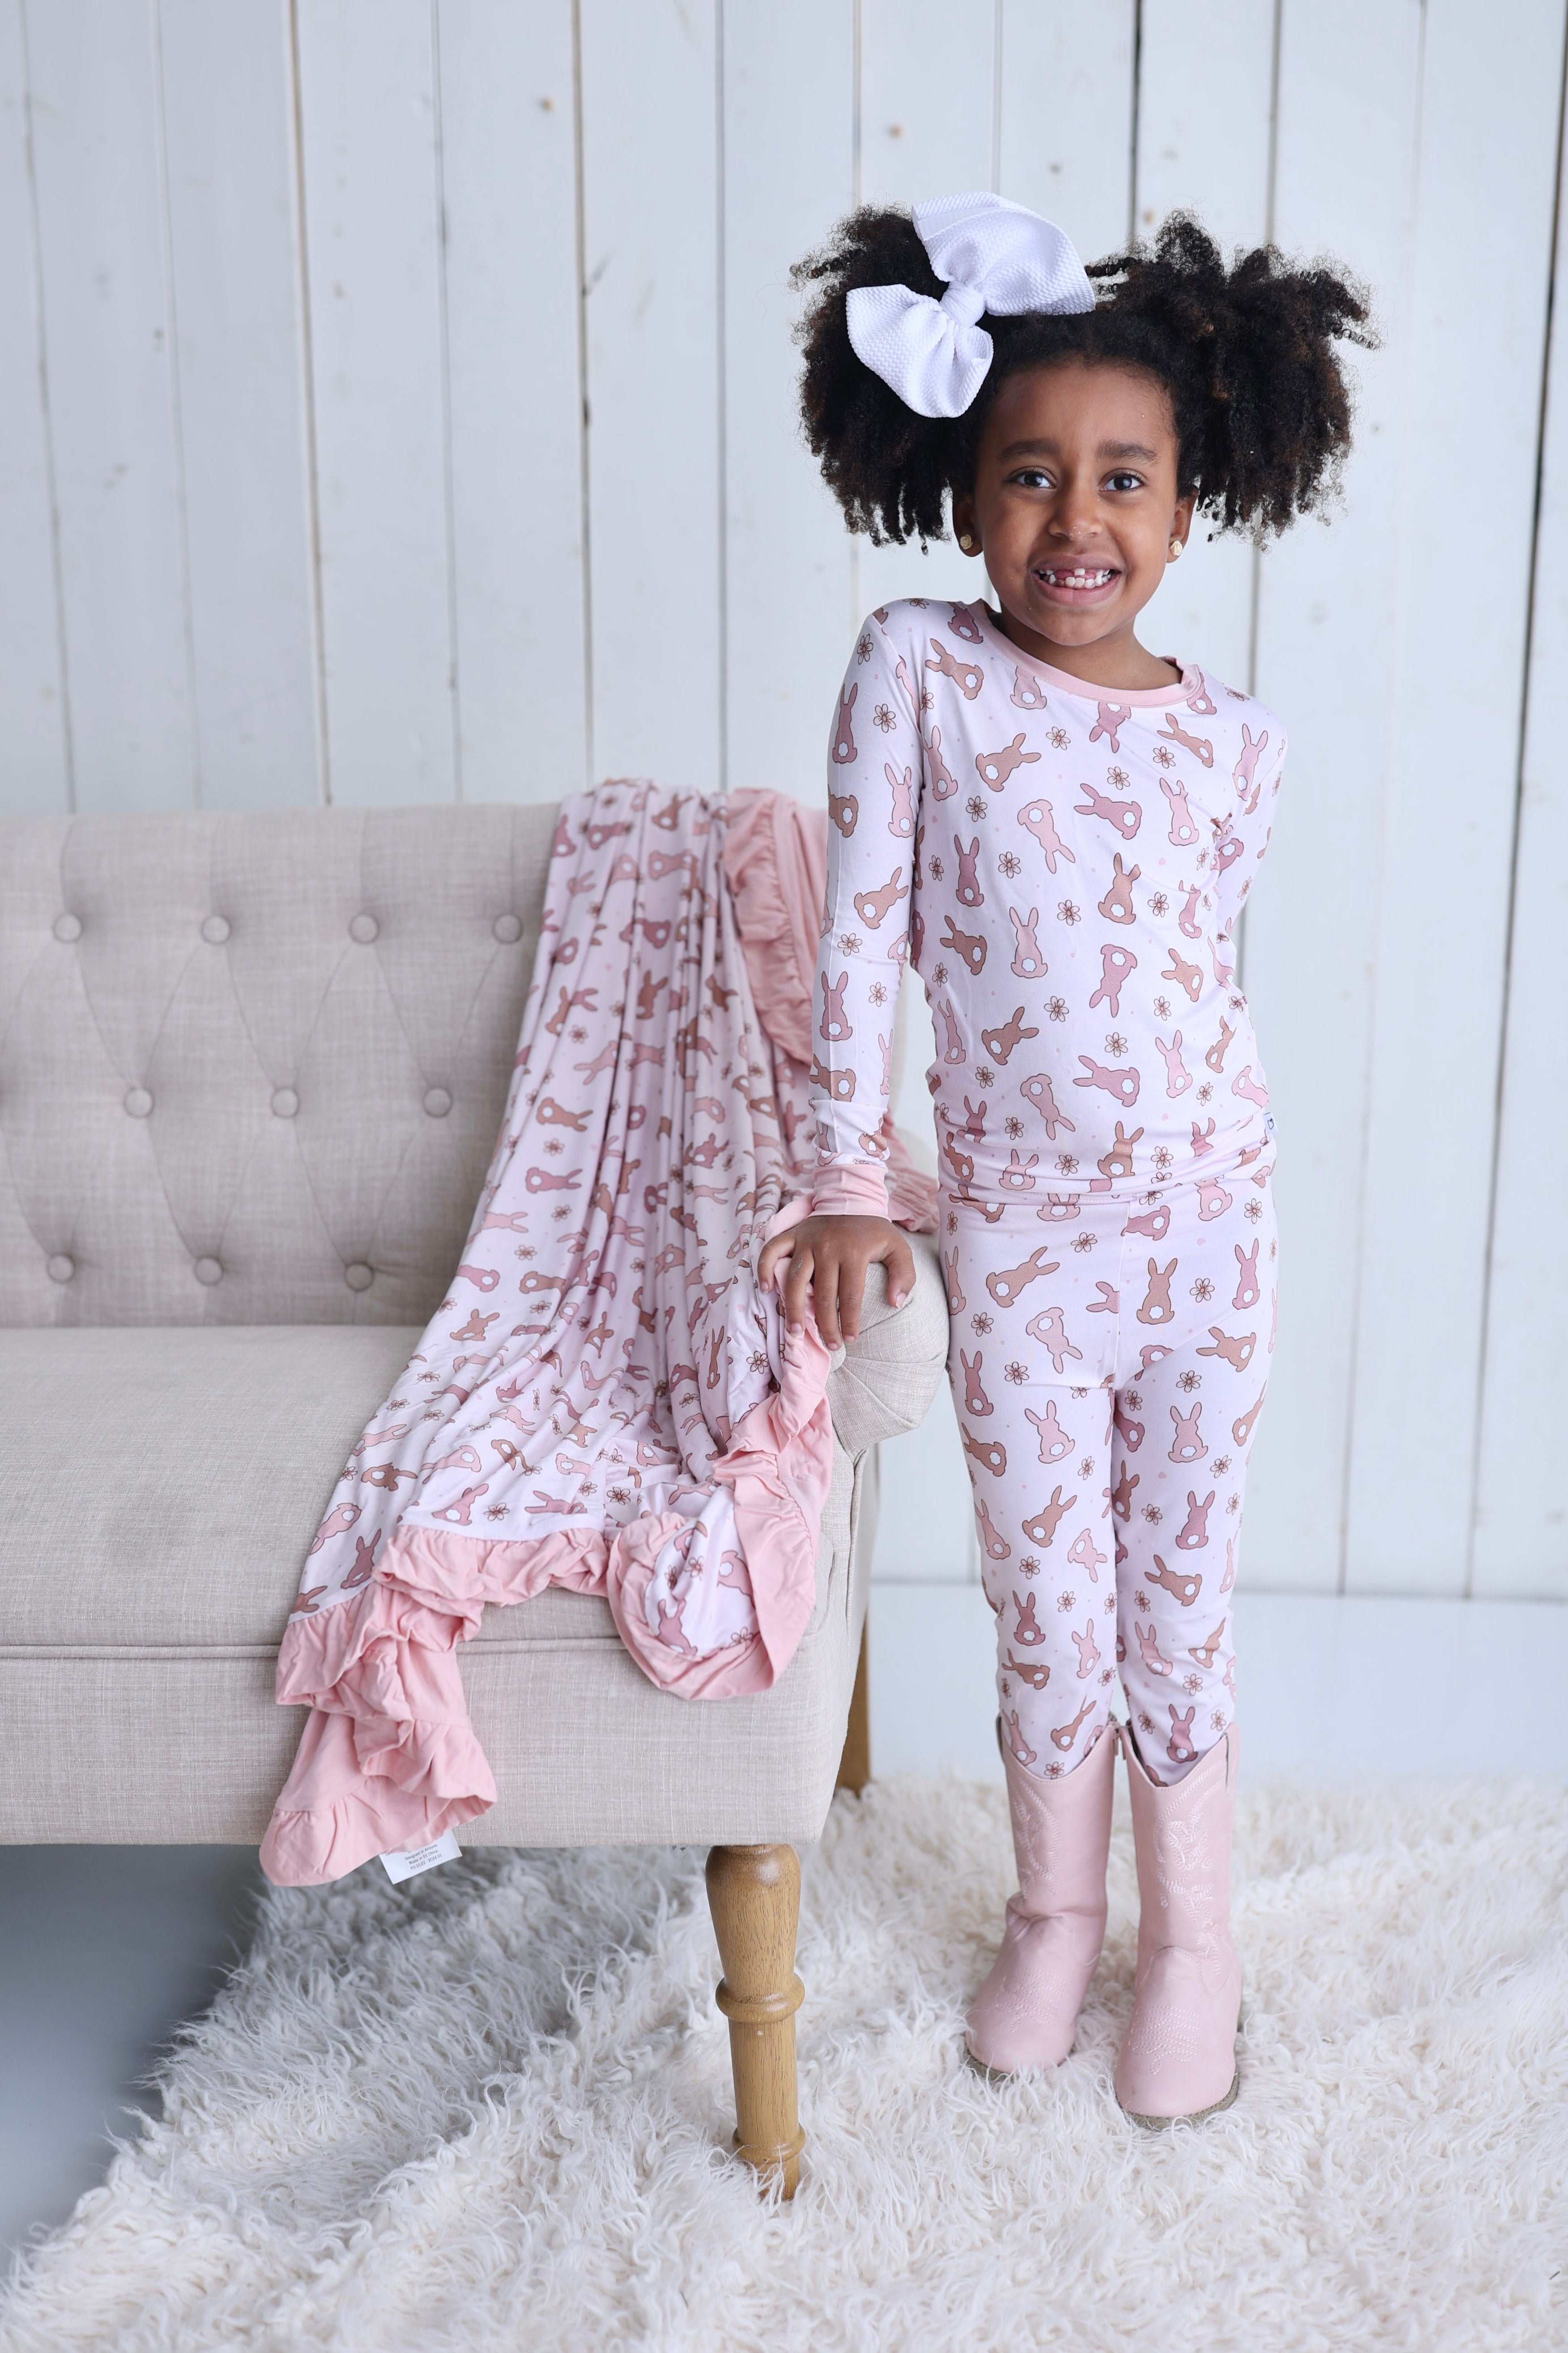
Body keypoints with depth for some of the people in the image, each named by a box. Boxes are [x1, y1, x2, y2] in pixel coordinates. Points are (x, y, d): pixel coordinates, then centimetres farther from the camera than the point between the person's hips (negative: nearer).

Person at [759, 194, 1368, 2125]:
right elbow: (858, 933, -7)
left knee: (1179, 1602, 14)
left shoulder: (1234, 739, -1)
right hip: (1015, 1234, -1)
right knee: (1046, 1613, 13)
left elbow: (1202, 962, 9)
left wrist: (1193, 1155, 11)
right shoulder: (913, 671, -7)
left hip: (1206, 1218, 1)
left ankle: (1191, 1938, 36)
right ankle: (1055, 1909, 40)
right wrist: (846, 1183, -7)